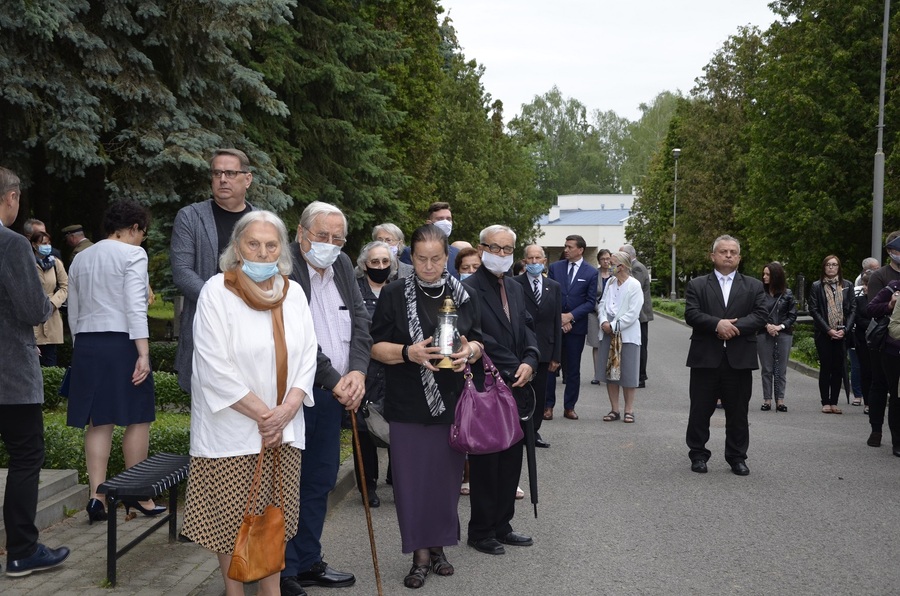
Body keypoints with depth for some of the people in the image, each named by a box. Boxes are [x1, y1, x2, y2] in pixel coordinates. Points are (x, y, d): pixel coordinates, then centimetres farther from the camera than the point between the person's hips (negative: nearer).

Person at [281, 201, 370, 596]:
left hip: (334, 393, 8)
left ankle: (308, 562, 28)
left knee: (321, 480, 15)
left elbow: (361, 319, 7)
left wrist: (357, 371, -8)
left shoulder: (342, 266, 11)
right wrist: (334, 380, -17)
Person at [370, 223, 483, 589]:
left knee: (446, 477, 7)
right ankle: (420, 554, 13)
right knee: (412, 479, 0)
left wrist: (469, 351, -12)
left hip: (452, 403, 2)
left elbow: (478, 342, 11)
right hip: (408, 405, -2)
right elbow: (376, 347, -3)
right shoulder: (394, 295, -2)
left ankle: (438, 546, 23)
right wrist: (408, 352, -21)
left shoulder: (461, 295, 7)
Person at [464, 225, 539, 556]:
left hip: (516, 390, 7)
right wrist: (514, 370, -15)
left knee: (511, 460, 13)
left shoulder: (516, 289, 15)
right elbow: (478, 341, -18)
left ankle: (501, 525, 25)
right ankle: (481, 532, 15)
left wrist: (530, 361, -7)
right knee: (485, 463, 3)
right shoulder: (469, 290, -12)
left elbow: (528, 329, 13)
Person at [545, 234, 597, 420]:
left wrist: (570, 316, -13)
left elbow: (591, 302, -2)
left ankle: (569, 407, 14)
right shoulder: (555, 267, 5)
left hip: (576, 326, -1)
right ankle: (548, 406, 9)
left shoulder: (591, 273, 1)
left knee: (573, 369, 6)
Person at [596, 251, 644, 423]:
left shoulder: (634, 285, -10)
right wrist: (604, 322, -8)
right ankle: (614, 409, 17)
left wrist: (614, 326, -14)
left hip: (627, 334, -6)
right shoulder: (610, 283, 7)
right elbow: (602, 304, 9)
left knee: (628, 374, 1)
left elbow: (632, 314, -14)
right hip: (608, 333, 6)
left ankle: (629, 410, 11)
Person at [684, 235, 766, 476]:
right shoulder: (697, 285, 6)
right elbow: (691, 314, -6)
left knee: (738, 412, 7)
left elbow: (759, 315, -2)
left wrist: (734, 326, -17)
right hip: (705, 357, -1)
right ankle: (698, 455, 17)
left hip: (740, 359, 1)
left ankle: (737, 457, 19)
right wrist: (717, 324, -20)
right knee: (700, 410, 5)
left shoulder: (754, 287, 10)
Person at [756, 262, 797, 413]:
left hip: (784, 334, 0)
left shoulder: (787, 294, 3)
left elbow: (793, 314, 4)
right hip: (764, 334, 0)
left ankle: (780, 400, 7)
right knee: (766, 369, 3)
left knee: (781, 369, 3)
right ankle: (767, 399, 9)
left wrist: (780, 326, -9)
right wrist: (767, 325, -12)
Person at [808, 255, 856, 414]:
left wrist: (845, 329, -8)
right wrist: (828, 330, -11)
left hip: (842, 333, 2)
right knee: (825, 367, 0)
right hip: (823, 334, -2)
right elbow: (813, 310, -3)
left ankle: (834, 402, 9)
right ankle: (825, 402, 6)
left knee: (838, 368, 3)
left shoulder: (847, 286, 8)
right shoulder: (817, 286, 2)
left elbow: (852, 309, 5)